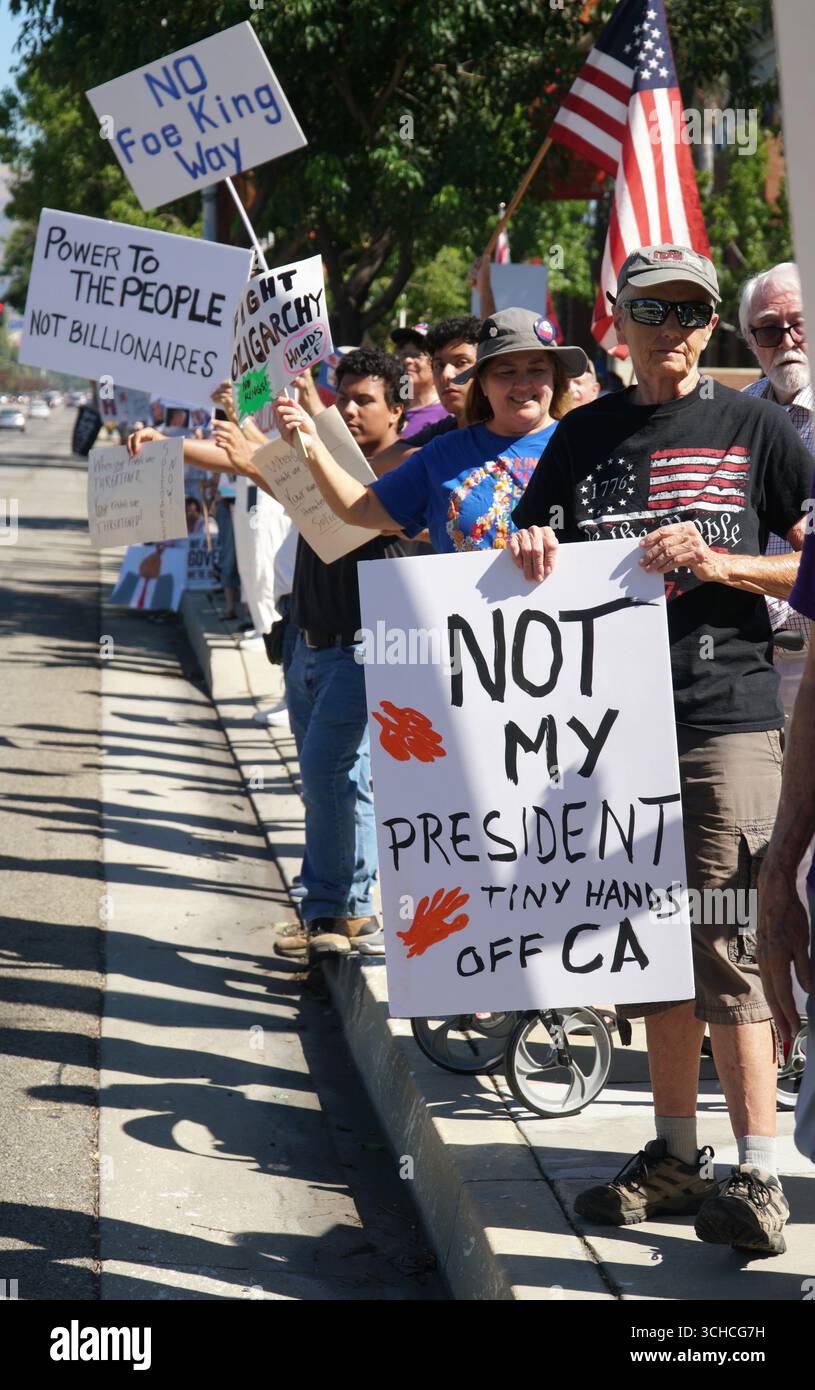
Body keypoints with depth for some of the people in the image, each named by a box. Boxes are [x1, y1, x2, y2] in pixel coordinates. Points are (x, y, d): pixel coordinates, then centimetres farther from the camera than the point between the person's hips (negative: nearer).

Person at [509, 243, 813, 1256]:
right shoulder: (584, 435, 14)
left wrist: (718, 563, -12)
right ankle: (676, 1157, 21)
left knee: (724, 945, -9)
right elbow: (528, 553, 20)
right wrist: (527, 552, -3)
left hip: (728, 719, -4)